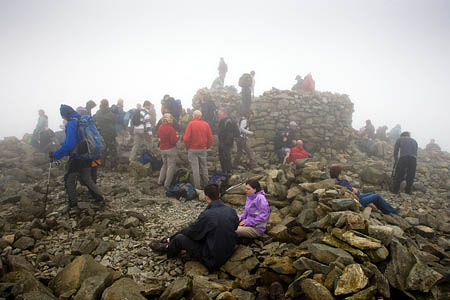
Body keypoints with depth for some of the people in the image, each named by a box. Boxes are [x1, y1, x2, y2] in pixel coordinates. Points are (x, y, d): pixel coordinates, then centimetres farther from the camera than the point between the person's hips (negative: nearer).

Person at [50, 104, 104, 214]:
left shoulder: (71, 124, -18)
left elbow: (68, 144, -25)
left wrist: (55, 155, -18)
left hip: (77, 158, -8)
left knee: (69, 181, 7)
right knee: (87, 178, 20)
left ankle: (73, 205, 14)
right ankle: (99, 199, 22)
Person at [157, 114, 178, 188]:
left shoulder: (160, 127, 1)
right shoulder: (170, 128, -21)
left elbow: (158, 136, 19)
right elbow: (174, 141, -20)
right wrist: (176, 137, -2)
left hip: (162, 149, 7)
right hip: (171, 149, -7)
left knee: (164, 164, 23)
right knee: (171, 166, 4)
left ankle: (160, 181, 23)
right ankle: (167, 184, 6)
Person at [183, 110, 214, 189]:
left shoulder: (191, 124, -11)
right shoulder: (206, 124, -1)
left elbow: (186, 138, -15)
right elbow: (211, 138, 0)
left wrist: (187, 147, 1)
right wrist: (207, 146, 14)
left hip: (193, 149, -3)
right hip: (203, 149, 3)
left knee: (195, 168, 4)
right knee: (204, 166, 16)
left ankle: (197, 186, 8)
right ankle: (206, 184, 27)